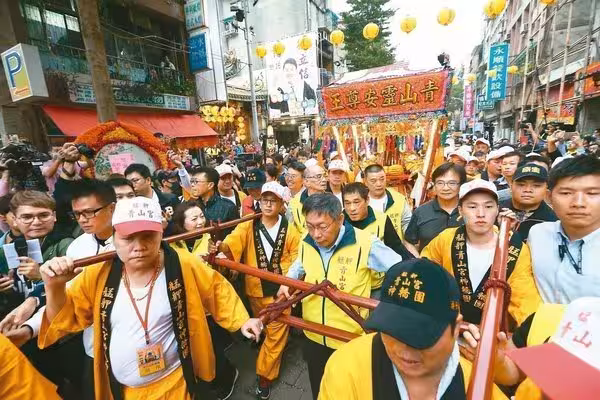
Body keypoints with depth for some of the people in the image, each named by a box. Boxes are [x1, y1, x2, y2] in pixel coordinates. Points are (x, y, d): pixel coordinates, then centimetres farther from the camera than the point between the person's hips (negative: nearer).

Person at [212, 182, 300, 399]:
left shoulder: (290, 230, -5)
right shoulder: (248, 227, -5)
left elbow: (296, 259, -1)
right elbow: (233, 241, -24)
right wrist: (221, 246, -44)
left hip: (280, 290, -2)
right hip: (256, 289, 2)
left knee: (275, 334, 6)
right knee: (262, 331, 25)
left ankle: (264, 376, 27)